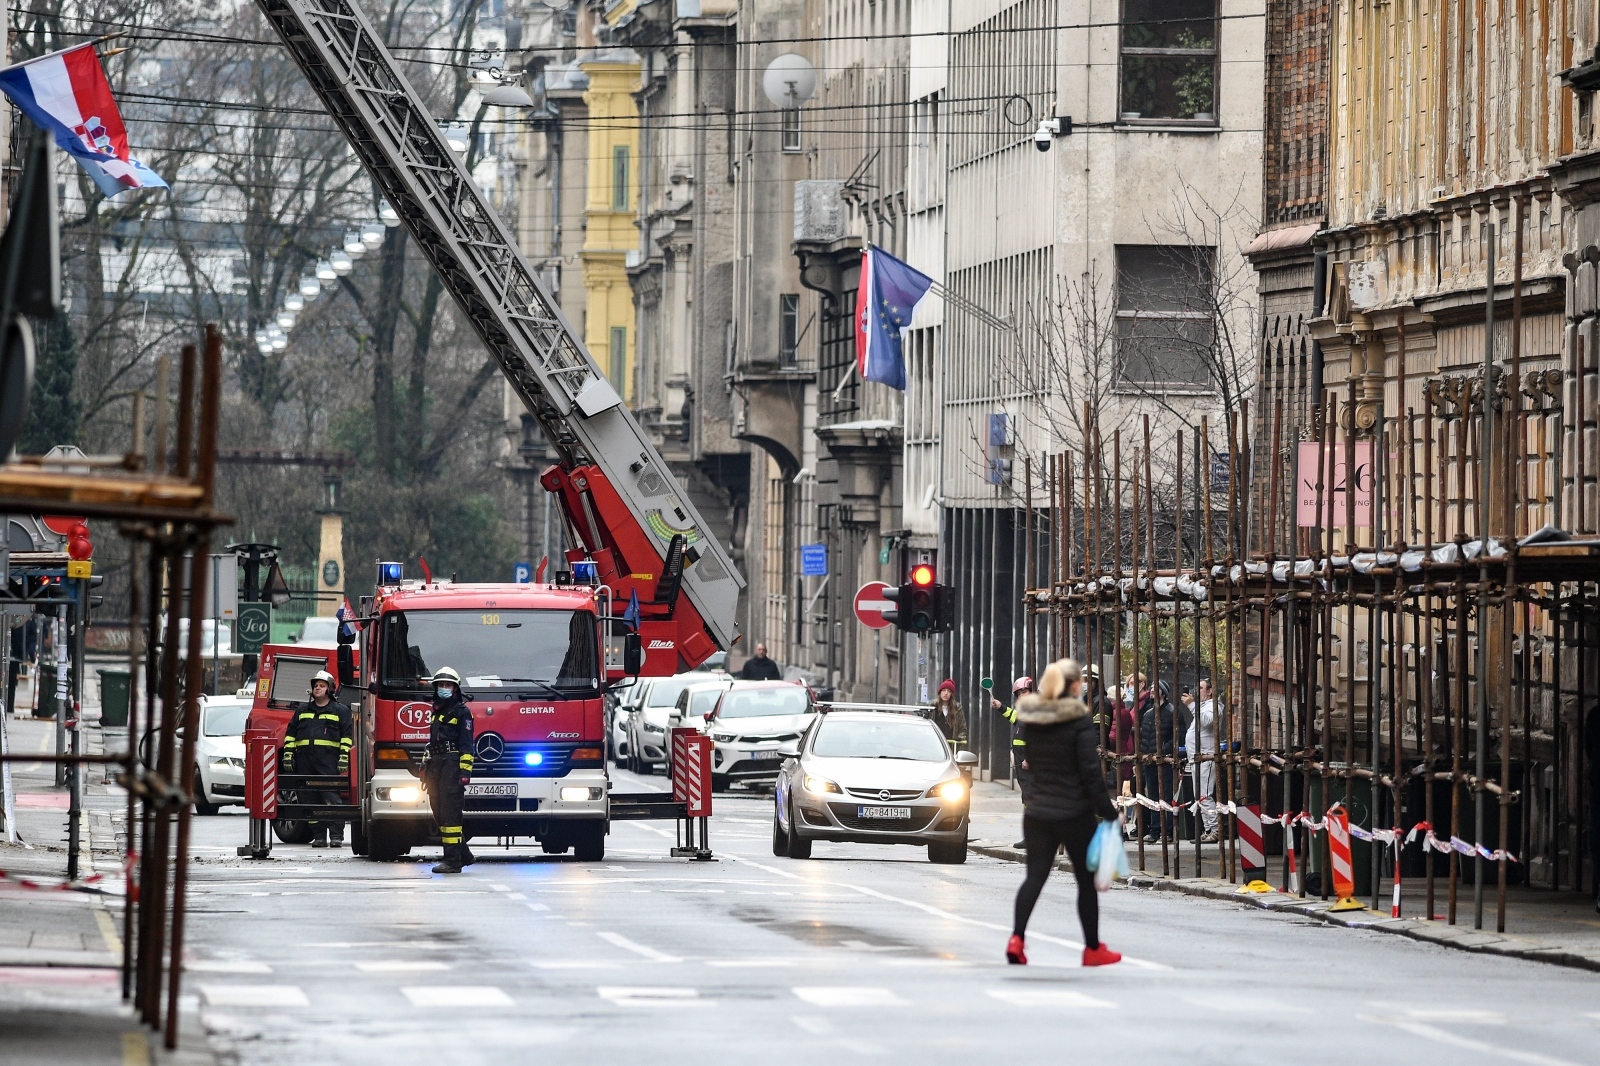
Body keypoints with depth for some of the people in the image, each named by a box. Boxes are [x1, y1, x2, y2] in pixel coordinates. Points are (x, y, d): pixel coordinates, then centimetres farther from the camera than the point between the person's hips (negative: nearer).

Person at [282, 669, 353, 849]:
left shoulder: (340, 711, 9)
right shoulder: (303, 710, 21)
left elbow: (347, 736, 3)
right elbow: (290, 733, 21)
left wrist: (344, 757, -7)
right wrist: (288, 754, 10)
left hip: (329, 762, -4)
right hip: (305, 762, 4)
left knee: (331, 797, -11)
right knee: (310, 800, 1)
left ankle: (337, 835, -12)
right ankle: (319, 836, 6)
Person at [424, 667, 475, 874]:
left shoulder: (462, 712, -4)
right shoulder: (437, 711, 21)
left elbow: (466, 746, -10)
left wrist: (465, 771, -18)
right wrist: (426, 768, 22)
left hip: (452, 766, -9)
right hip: (436, 767, 9)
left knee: (450, 813, -11)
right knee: (439, 812, 9)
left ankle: (453, 861, -11)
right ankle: (463, 854, 18)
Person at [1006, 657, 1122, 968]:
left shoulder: (1030, 720, 3)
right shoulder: (1079, 721, -15)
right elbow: (1090, 772, -15)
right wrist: (1108, 812, -9)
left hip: (1037, 810, 5)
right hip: (1075, 811, -5)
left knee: (1035, 875, 6)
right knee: (1086, 880, 8)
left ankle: (1017, 937, -13)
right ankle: (1093, 948, 16)